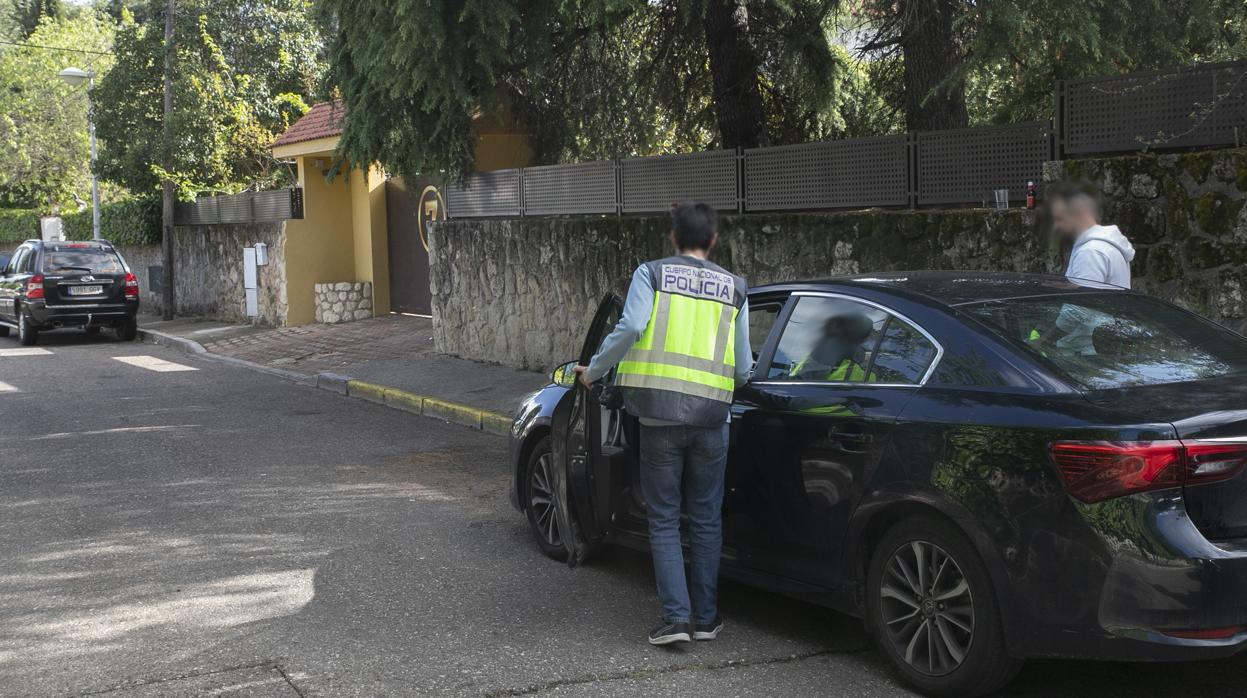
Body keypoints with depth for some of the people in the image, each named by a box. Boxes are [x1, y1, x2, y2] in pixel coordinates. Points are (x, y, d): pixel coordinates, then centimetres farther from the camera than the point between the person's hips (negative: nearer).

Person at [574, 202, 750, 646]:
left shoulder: (652, 274, 3)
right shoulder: (733, 288, 10)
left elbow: (631, 327, -14)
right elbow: (743, 367, 9)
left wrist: (594, 370, -1)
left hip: (660, 414, -2)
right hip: (712, 417, 2)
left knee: (663, 519, 7)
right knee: (706, 519, 14)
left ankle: (676, 616, 0)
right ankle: (706, 617, 18)